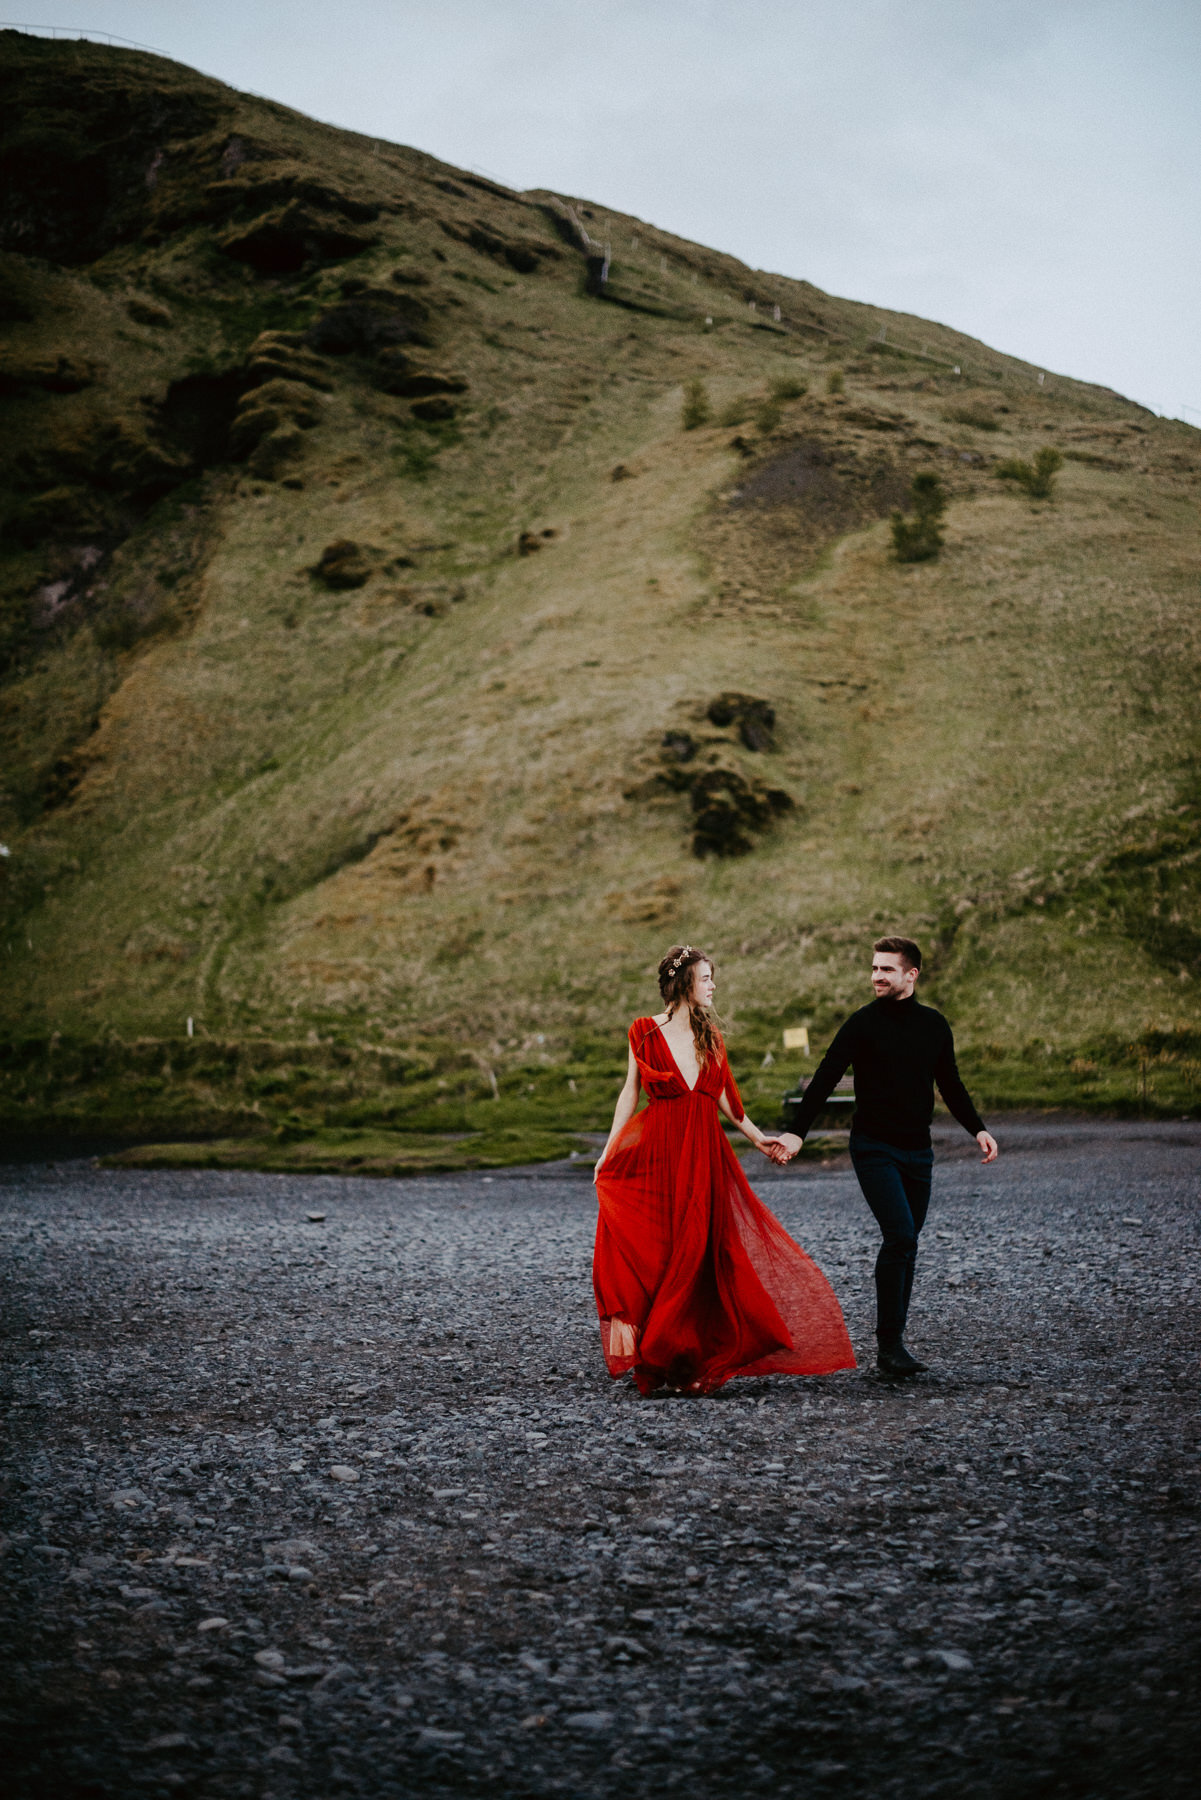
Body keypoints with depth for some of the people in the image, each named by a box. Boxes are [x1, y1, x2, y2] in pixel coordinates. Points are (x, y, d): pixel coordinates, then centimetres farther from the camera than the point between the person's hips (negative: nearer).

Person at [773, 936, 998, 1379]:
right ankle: (888, 1345, -12)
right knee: (900, 1236, -18)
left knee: (905, 1245, 6)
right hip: (874, 1149, -5)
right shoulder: (863, 1023, -4)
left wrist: (977, 1128, 8)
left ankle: (892, 1343, 14)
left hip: (917, 1151, 5)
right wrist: (797, 1132, -17)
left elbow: (950, 1085, 20)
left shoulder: (934, 1025, 9)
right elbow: (825, 1079, -8)